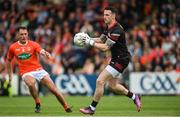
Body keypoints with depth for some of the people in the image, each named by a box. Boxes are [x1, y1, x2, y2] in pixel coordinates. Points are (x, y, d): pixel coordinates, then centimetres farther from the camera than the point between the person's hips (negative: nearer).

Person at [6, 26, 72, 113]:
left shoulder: (33, 44, -1)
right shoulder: (13, 47, 2)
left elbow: (42, 52, -18)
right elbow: (9, 61, 17)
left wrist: (46, 54, -42)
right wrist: (10, 75, 17)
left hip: (38, 70, 1)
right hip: (26, 72, -1)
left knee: (54, 89, -7)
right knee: (31, 84, -36)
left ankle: (66, 107, 9)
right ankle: (37, 103, -13)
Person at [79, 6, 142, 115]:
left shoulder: (117, 30, -23)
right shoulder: (109, 27, 7)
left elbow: (105, 47, -23)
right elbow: (101, 40, 16)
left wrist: (91, 43, -19)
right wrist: (89, 38, -1)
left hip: (121, 59, -10)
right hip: (116, 58, 10)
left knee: (100, 81, -13)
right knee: (113, 85, 20)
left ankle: (92, 108, -5)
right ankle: (134, 97, 36)